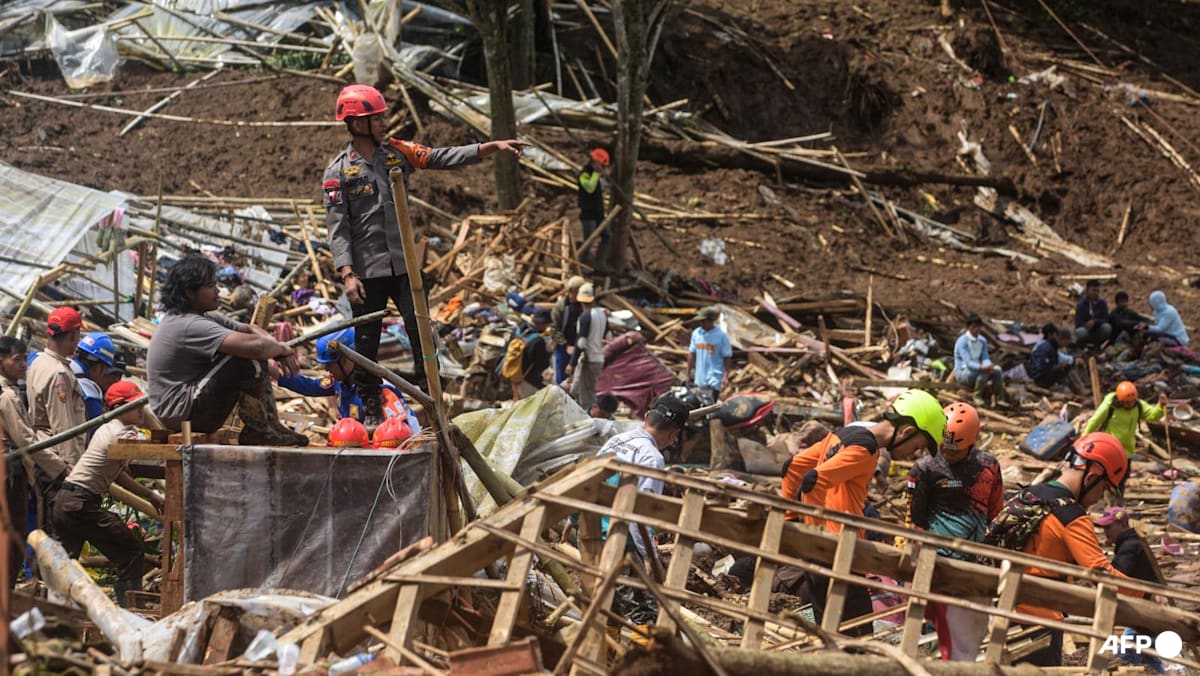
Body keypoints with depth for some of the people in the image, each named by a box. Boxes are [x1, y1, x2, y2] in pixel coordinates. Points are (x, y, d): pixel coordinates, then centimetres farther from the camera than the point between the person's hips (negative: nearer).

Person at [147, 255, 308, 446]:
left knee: (257, 362, 9)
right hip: (180, 414, -11)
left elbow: (250, 330, 13)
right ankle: (255, 431, -8)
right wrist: (282, 349, -12)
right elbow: (255, 346, -32)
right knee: (248, 361, -22)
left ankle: (270, 425, 6)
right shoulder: (190, 326, -23)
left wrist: (277, 347, -7)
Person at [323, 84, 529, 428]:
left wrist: (492, 147, -10)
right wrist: (347, 274, -17)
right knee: (367, 341, 6)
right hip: (367, 270, -3)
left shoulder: (396, 152, 6)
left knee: (422, 334, 0)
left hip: (404, 264, 3)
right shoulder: (338, 172, -5)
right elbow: (338, 228, -8)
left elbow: (443, 158, -1)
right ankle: (370, 410, 18)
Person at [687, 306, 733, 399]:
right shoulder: (696, 333, 4)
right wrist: (689, 372, 12)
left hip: (714, 378, -5)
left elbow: (727, 357, -8)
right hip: (699, 378, 5)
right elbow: (692, 354, 12)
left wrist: (726, 376, -14)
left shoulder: (721, 335, -10)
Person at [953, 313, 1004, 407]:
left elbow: (985, 358, -2)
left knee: (997, 370, -18)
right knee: (983, 372, -33)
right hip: (962, 372, -6)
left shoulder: (982, 340, 3)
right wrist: (982, 367, -45)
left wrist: (988, 366, -27)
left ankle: (999, 399, -9)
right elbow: (968, 362, -28)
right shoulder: (962, 341, -19)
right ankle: (977, 396, -18)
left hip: (977, 368, 6)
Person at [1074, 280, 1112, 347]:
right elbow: (1078, 322, -14)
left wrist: (1094, 322, -26)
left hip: (1097, 334, 2)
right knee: (1081, 331, -37)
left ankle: (1097, 345, -3)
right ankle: (1078, 346, -3)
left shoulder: (1102, 303, -2)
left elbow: (1105, 320, -7)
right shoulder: (1081, 304, -8)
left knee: (1107, 327, -28)